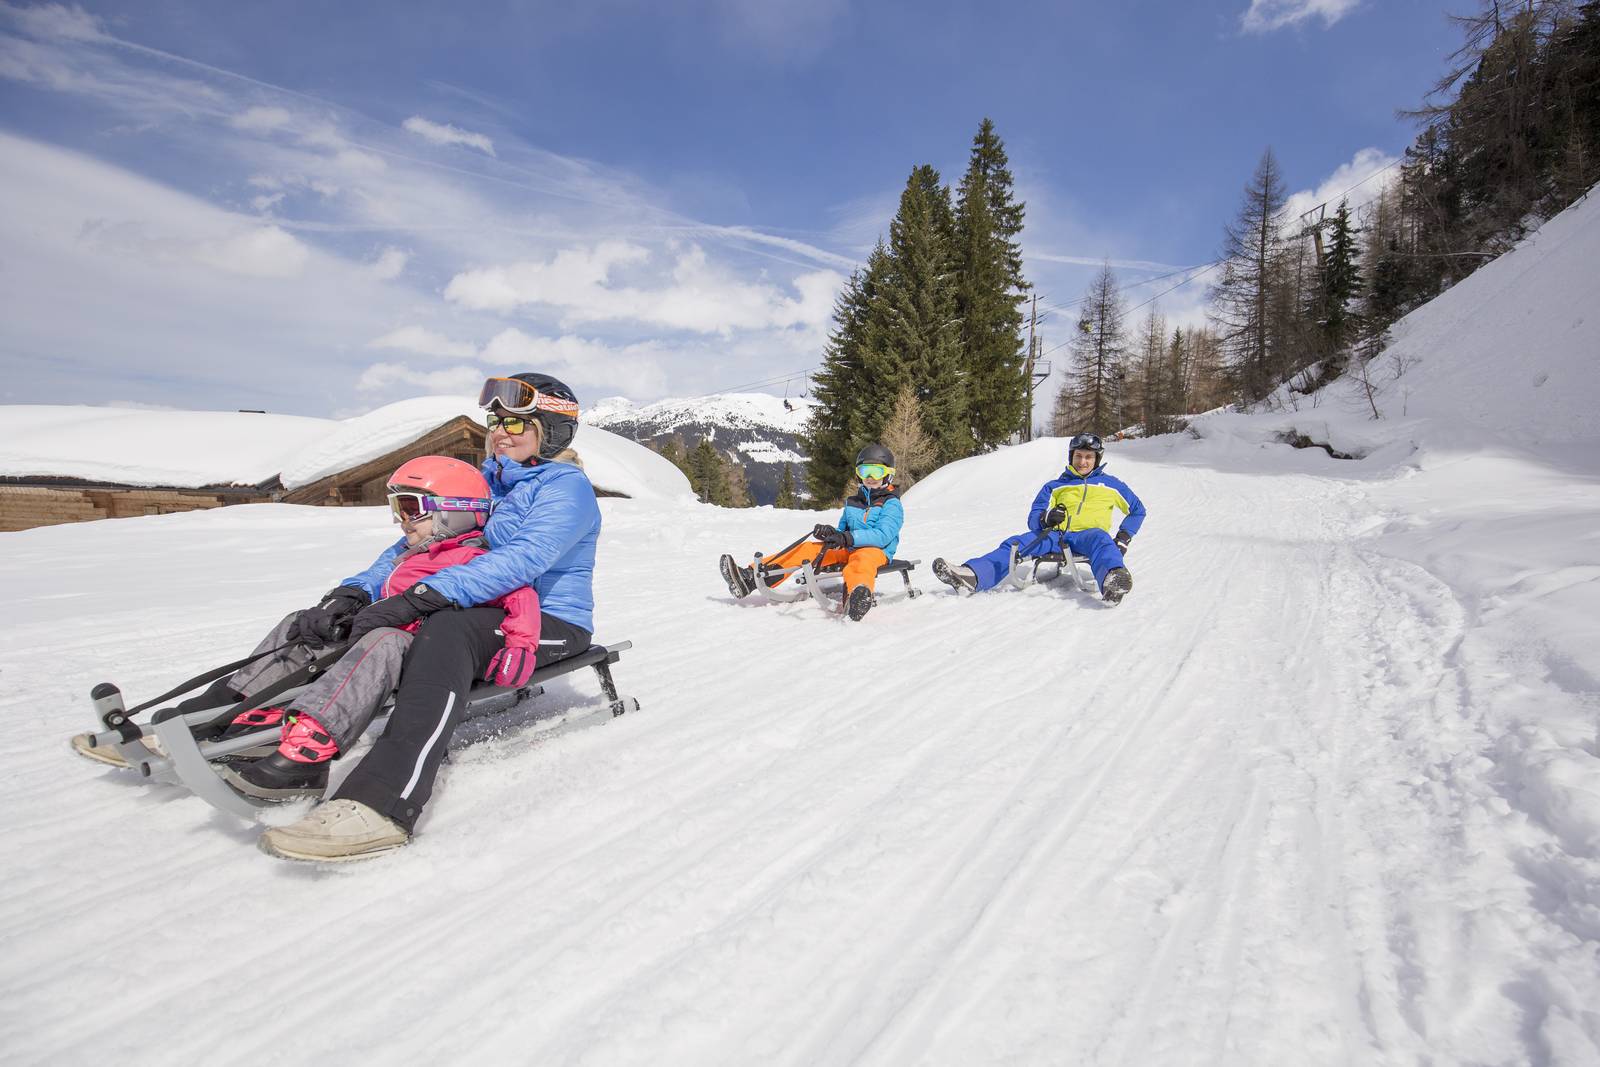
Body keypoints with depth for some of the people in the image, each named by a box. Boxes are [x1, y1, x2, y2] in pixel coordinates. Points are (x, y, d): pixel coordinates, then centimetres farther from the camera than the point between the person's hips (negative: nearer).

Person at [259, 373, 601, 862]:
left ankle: (381, 806, -51)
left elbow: (523, 559, -24)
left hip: (551, 622, -8)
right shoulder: (486, 482, 17)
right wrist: (359, 589, -3)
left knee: (446, 629, -37)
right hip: (487, 612, 8)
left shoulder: (566, 486, -8)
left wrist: (418, 599, -33)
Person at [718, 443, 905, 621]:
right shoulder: (852, 503, 22)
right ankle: (751, 578, -26)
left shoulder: (892, 504, 0)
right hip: (847, 550, 7)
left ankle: (857, 599, -80)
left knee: (862, 558, -42)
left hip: (877, 551, -7)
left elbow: (883, 535, -17)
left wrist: (848, 538, -30)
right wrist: (831, 533, -6)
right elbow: (843, 530, 21)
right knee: (807, 547, -12)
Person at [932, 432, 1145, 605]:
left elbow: (1137, 511, 26)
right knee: (1015, 544, -24)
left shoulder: (1110, 484, 18)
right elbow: (1033, 520, 16)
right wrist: (1046, 518, -10)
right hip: (1056, 535, 3)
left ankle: (1113, 583, -73)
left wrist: (1123, 538, 8)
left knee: (1100, 539, -39)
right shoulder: (1055, 487, 22)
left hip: (1087, 535, -2)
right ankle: (972, 577, -49)